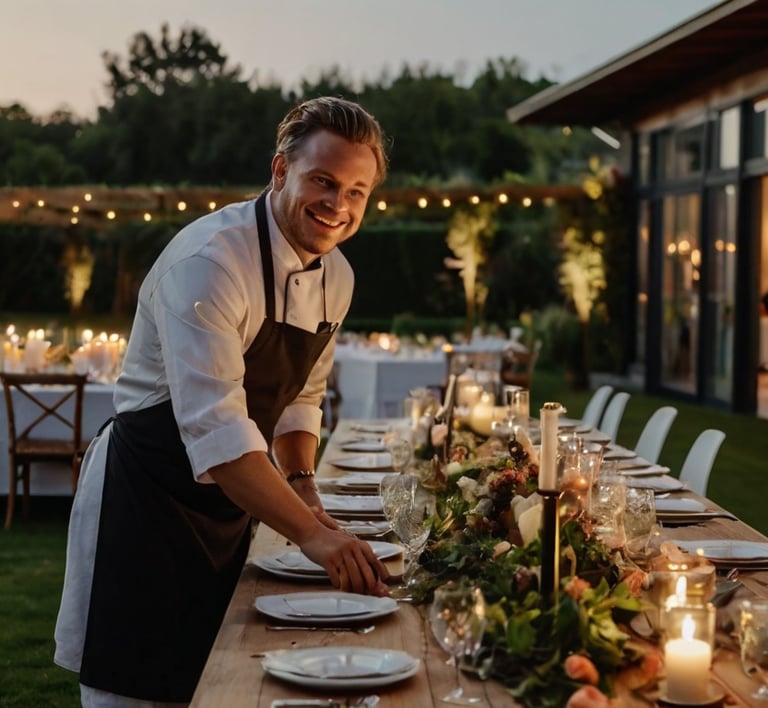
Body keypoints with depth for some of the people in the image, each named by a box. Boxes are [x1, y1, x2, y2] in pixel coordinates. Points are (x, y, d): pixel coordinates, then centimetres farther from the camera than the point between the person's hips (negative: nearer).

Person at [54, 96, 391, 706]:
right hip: (146, 499, -8)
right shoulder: (210, 260, -25)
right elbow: (214, 426, -34)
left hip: (228, 509, 8)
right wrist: (310, 533, -38)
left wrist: (303, 486, -2)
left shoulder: (336, 277, 2)